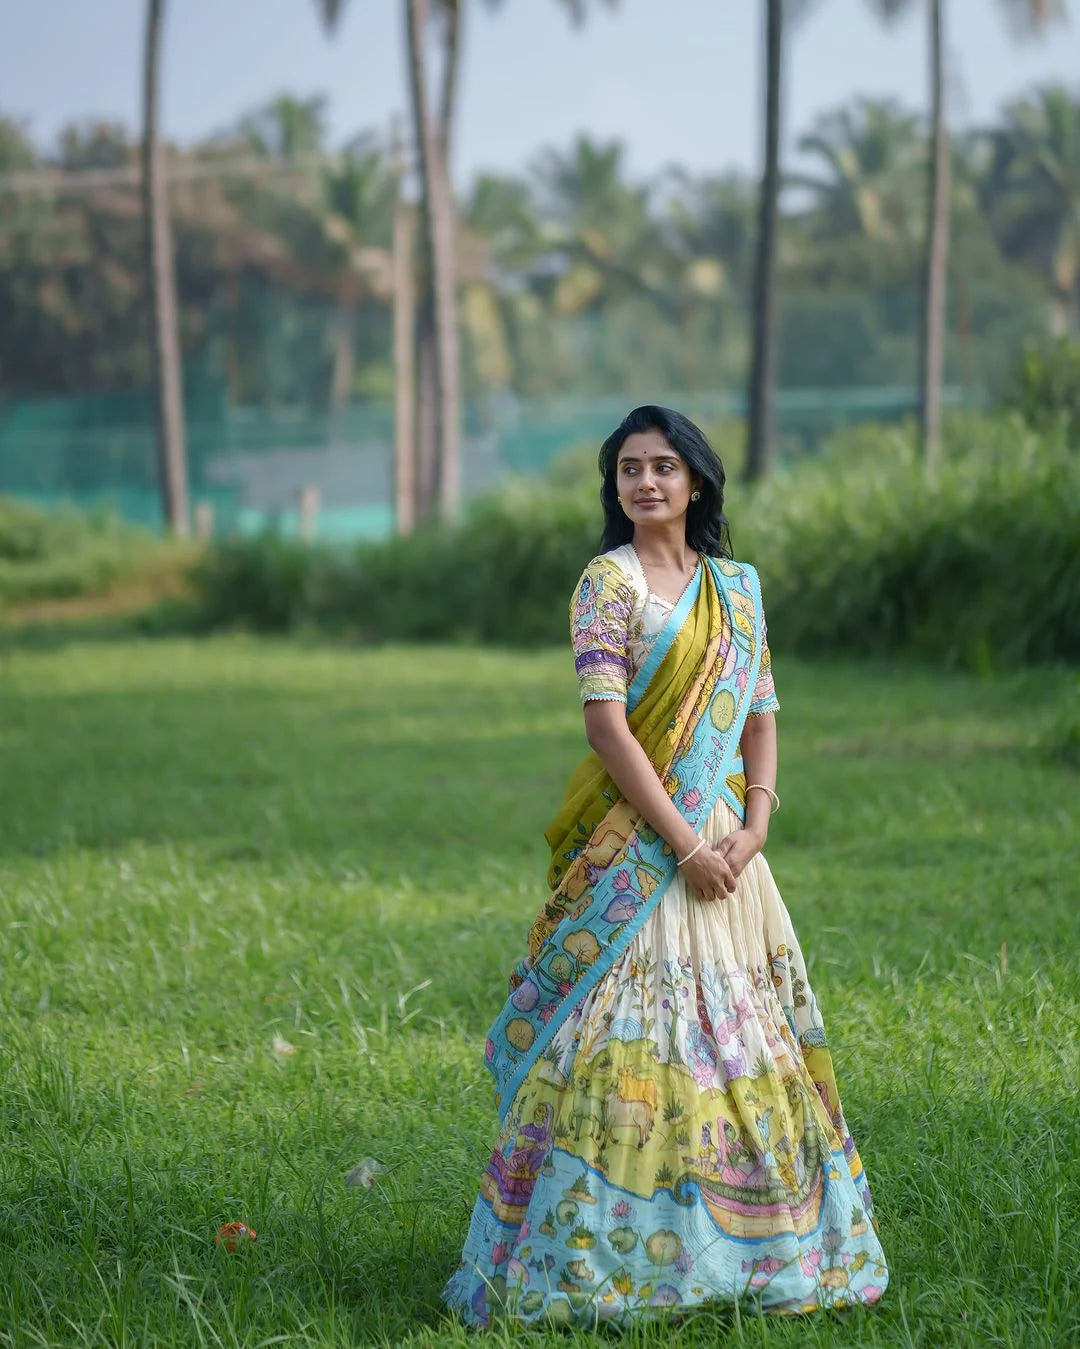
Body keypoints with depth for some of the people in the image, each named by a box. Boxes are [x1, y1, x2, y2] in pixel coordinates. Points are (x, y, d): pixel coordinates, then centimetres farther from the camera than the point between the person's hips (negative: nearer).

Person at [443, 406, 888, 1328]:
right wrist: (685, 844, -16)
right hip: (635, 845, -6)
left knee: (745, 1040, 8)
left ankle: (741, 1245, 17)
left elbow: (761, 716, 13)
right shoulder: (608, 583, -5)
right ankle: (600, 1254, -6)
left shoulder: (737, 587, 13)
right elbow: (607, 725, -12)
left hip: (727, 845, 6)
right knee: (629, 1041, -10)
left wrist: (754, 827, -4)